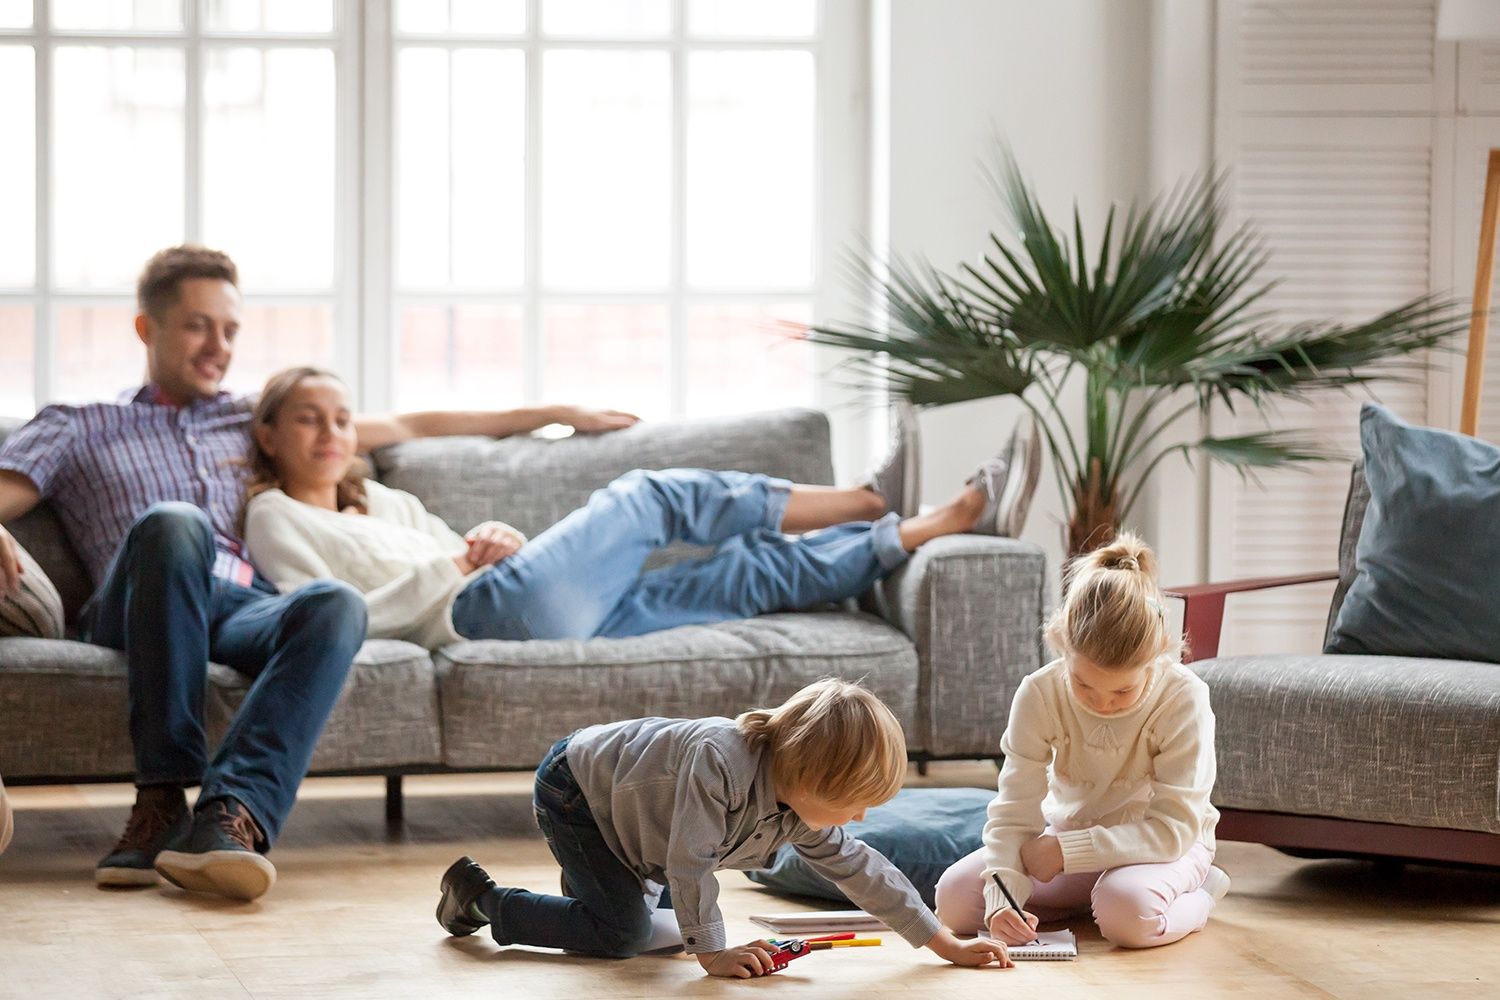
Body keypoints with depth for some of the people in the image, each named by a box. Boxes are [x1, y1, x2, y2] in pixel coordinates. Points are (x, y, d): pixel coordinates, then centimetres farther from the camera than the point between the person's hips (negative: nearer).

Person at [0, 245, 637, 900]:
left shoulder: (251, 420, 35)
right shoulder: (77, 428, 25)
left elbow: (406, 427, 37)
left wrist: (552, 415, 36)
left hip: (249, 611, 3)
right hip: (136, 617, -3)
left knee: (337, 603, -34)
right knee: (174, 523, -38)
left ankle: (230, 815, -52)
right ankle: (162, 800, -40)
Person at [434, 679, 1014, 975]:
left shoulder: (802, 818, -13)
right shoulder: (721, 759, -40)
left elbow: (860, 869, -5)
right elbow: (690, 862, -38)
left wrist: (946, 945, -6)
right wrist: (712, 953, -33)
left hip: (619, 802, 8)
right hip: (574, 783, -8)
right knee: (622, 933, -13)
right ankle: (477, 895, -2)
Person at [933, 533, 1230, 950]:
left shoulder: (1184, 699, -25)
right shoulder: (1040, 694, -18)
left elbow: (1174, 827, -26)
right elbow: (1014, 812, -19)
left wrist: (1067, 850, -31)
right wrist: (1003, 895, -36)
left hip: (1161, 846, -4)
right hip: (1069, 835, 4)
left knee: (1129, 912, -39)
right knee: (954, 896, -16)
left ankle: (1197, 896, -4)